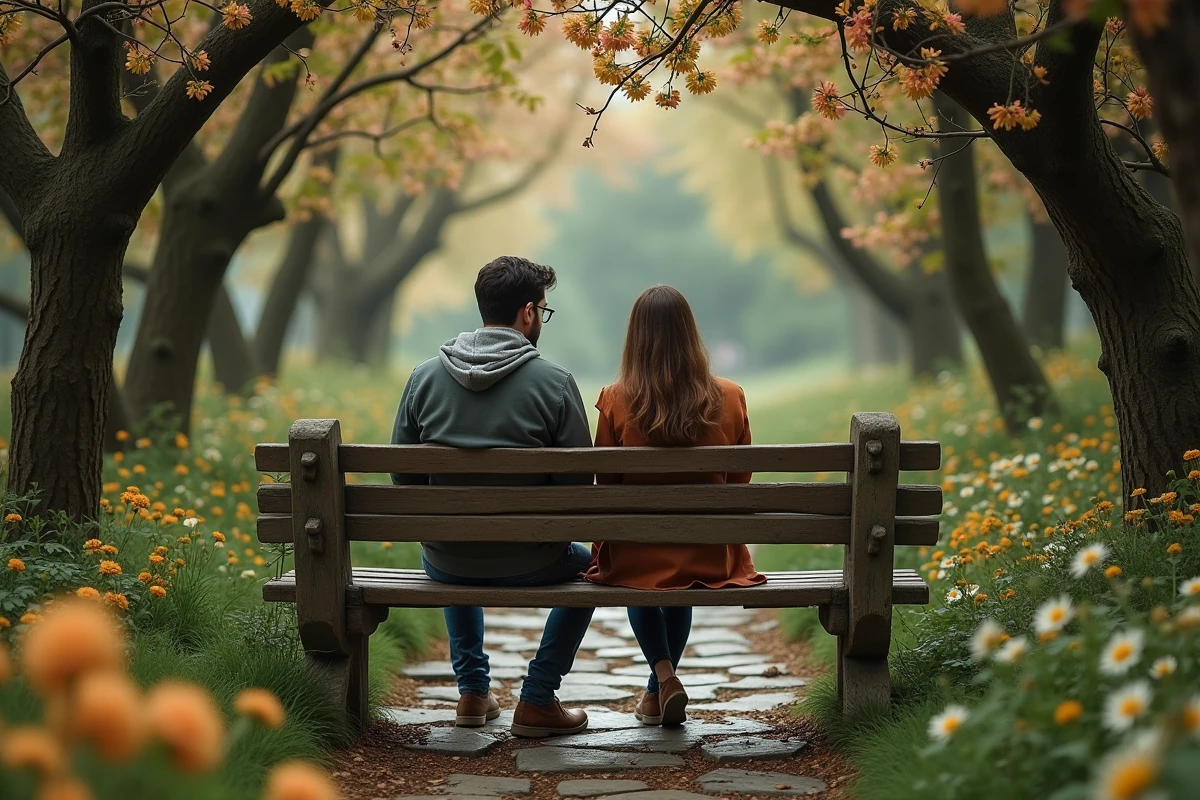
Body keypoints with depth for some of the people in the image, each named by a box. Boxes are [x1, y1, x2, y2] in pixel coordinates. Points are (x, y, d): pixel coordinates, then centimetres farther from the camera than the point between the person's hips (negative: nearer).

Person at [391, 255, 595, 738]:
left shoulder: (424, 377, -2)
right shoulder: (554, 383, -11)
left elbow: (402, 476, 4)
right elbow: (578, 485, -8)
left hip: (445, 564, 4)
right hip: (527, 563, -3)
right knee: (587, 566, 31)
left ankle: (473, 692, 39)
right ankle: (537, 702, 21)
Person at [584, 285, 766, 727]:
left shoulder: (616, 403, -14)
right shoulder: (730, 399, -9)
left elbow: (606, 485, -2)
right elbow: (740, 483, 3)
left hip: (636, 560, -2)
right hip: (710, 558, 2)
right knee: (681, 590, 37)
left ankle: (664, 676, 17)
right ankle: (656, 693, 43)